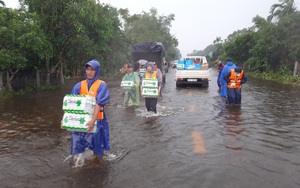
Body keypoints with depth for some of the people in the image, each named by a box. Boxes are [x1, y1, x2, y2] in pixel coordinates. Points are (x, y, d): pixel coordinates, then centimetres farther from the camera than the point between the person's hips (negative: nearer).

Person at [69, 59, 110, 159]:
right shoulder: (79, 85, 3)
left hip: (96, 119, -3)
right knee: (77, 144, 3)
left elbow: (98, 104, -19)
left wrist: (93, 120, -30)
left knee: (96, 145, 8)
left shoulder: (101, 85, -8)